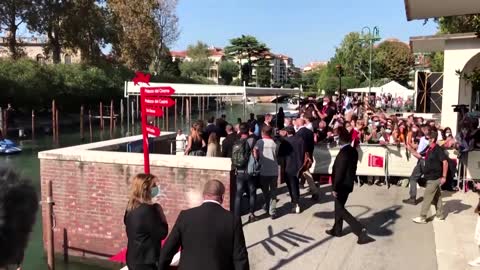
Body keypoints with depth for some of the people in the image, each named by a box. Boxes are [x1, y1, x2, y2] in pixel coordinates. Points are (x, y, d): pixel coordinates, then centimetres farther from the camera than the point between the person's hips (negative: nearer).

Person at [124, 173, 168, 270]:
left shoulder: (131, 208, 3)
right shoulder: (147, 210, -23)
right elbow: (162, 233, -17)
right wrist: (159, 212, -10)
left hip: (133, 259, 9)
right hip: (145, 262, -9)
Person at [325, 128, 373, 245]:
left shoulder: (343, 153, -25)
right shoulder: (353, 151, 3)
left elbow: (339, 172, -24)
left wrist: (334, 188, -17)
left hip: (342, 185, -9)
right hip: (348, 184, 9)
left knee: (340, 210, 1)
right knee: (339, 207, 21)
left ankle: (360, 230, -6)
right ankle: (337, 230, 33)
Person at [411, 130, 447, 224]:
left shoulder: (438, 149, -18)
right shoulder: (429, 149, 7)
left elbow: (445, 162, -21)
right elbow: (419, 156, 16)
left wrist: (444, 176, -21)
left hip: (434, 178, -9)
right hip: (431, 177, 9)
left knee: (427, 197, -5)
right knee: (436, 197, 18)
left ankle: (422, 218, 1)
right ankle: (440, 215, 29)